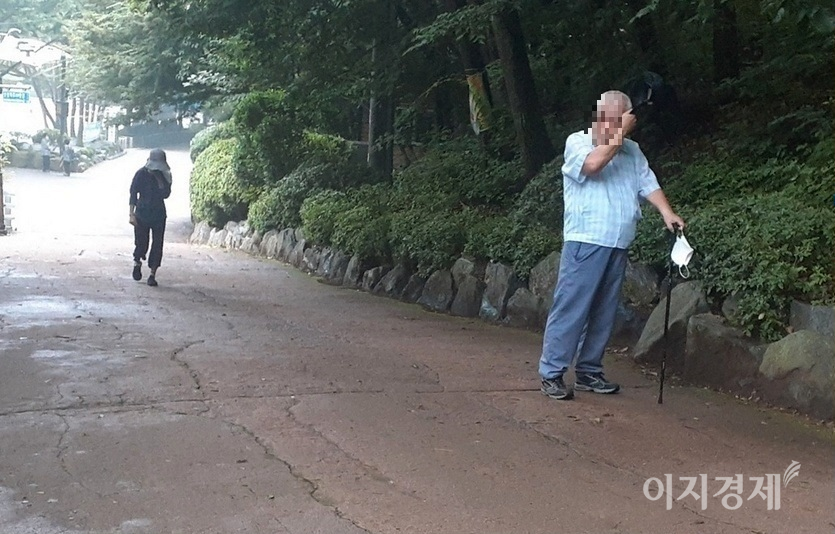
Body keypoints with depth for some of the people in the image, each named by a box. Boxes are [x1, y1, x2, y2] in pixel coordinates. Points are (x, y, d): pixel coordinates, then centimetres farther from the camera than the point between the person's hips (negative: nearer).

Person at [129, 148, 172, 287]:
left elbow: (166, 194, -11)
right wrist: (132, 214, -14)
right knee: (142, 243, 0)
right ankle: (137, 262, 33)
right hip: (142, 213, -2)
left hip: (159, 214, 2)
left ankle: (152, 274, 4)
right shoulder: (141, 174, -8)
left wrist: (160, 180, -19)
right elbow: (133, 194, -8)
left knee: (157, 245, -3)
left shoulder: (165, 175, -2)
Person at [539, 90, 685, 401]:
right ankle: (551, 373, -3)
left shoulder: (632, 151, 17)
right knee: (571, 309, -8)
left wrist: (667, 213, -5)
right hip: (585, 243, -6)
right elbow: (593, 163, -20)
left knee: (604, 313, 9)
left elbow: (648, 184, 11)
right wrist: (620, 133, -12)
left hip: (618, 246, 6)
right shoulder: (577, 142, 0)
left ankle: (588, 372, 17)